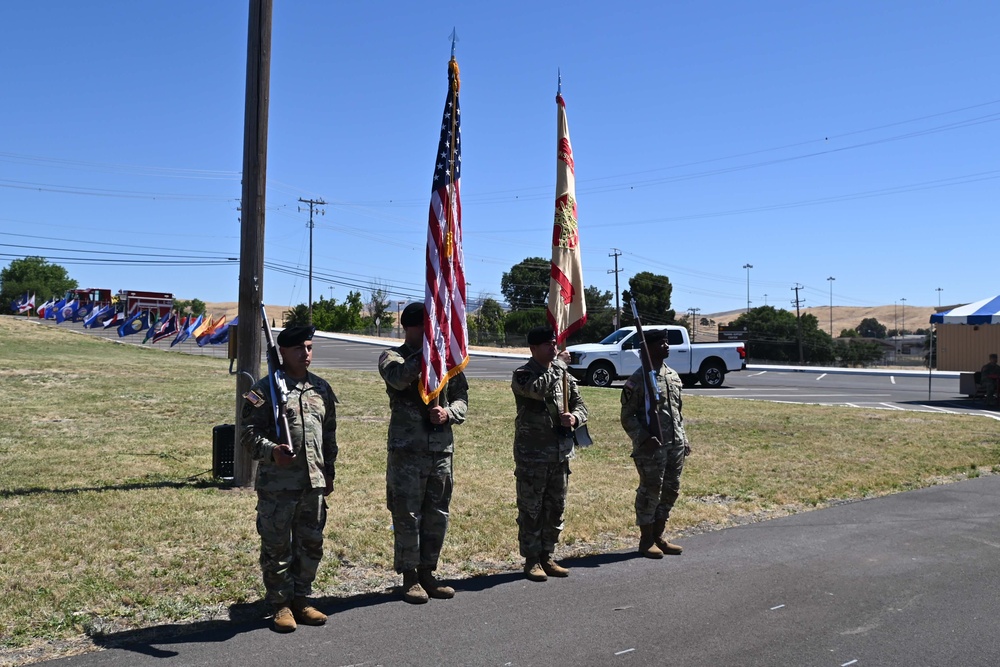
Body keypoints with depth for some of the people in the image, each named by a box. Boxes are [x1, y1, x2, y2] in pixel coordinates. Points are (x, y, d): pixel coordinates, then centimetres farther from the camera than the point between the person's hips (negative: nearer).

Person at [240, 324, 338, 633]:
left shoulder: (321, 388, 12)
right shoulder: (265, 389, -5)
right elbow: (249, 433, -9)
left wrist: (329, 473, 18)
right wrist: (271, 451, -27)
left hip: (314, 482, 5)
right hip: (277, 484, -5)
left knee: (311, 544, 12)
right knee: (277, 546, 4)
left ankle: (301, 599, 27)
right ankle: (281, 604, 18)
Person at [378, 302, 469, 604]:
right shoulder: (393, 356, -1)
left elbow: (462, 397, 13)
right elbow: (399, 377, -24)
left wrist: (448, 413, -8)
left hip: (442, 448, 4)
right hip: (407, 449, -4)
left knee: (437, 516, 11)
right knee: (407, 516, 1)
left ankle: (427, 573, 25)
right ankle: (409, 578, 14)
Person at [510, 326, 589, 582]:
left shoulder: (563, 373, 10)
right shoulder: (522, 375, -8)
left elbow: (580, 404, 12)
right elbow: (539, 389, -29)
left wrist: (574, 417, -9)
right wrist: (557, 367, -18)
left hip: (561, 452, 6)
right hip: (532, 455, -6)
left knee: (555, 509, 12)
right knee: (531, 509, 2)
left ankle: (547, 557, 24)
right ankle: (531, 560, 13)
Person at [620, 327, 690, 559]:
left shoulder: (673, 376, 13)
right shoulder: (637, 380, -11)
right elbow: (627, 417, -11)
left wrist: (684, 439, 15)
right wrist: (644, 439, -21)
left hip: (675, 445, 8)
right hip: (651, 447, -7)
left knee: (671, 490, 13)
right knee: (650, 492, 0)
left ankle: (658, 536, 27)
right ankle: (646, 541, 14)